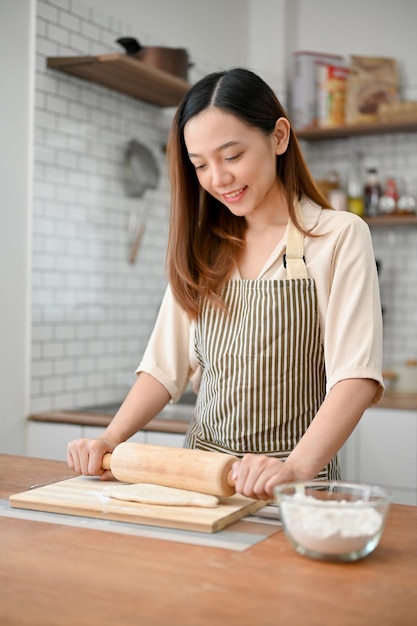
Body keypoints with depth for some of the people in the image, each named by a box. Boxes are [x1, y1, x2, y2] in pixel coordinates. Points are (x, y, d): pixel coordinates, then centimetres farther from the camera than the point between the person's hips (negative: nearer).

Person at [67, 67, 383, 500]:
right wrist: (110, 440, -8)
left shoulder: (340, 237, -3)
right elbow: (165, 367, 8)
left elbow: (356, 375, -13)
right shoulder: (200, 248, 12)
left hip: (296, 484, -3)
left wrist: (298, 467, -27)